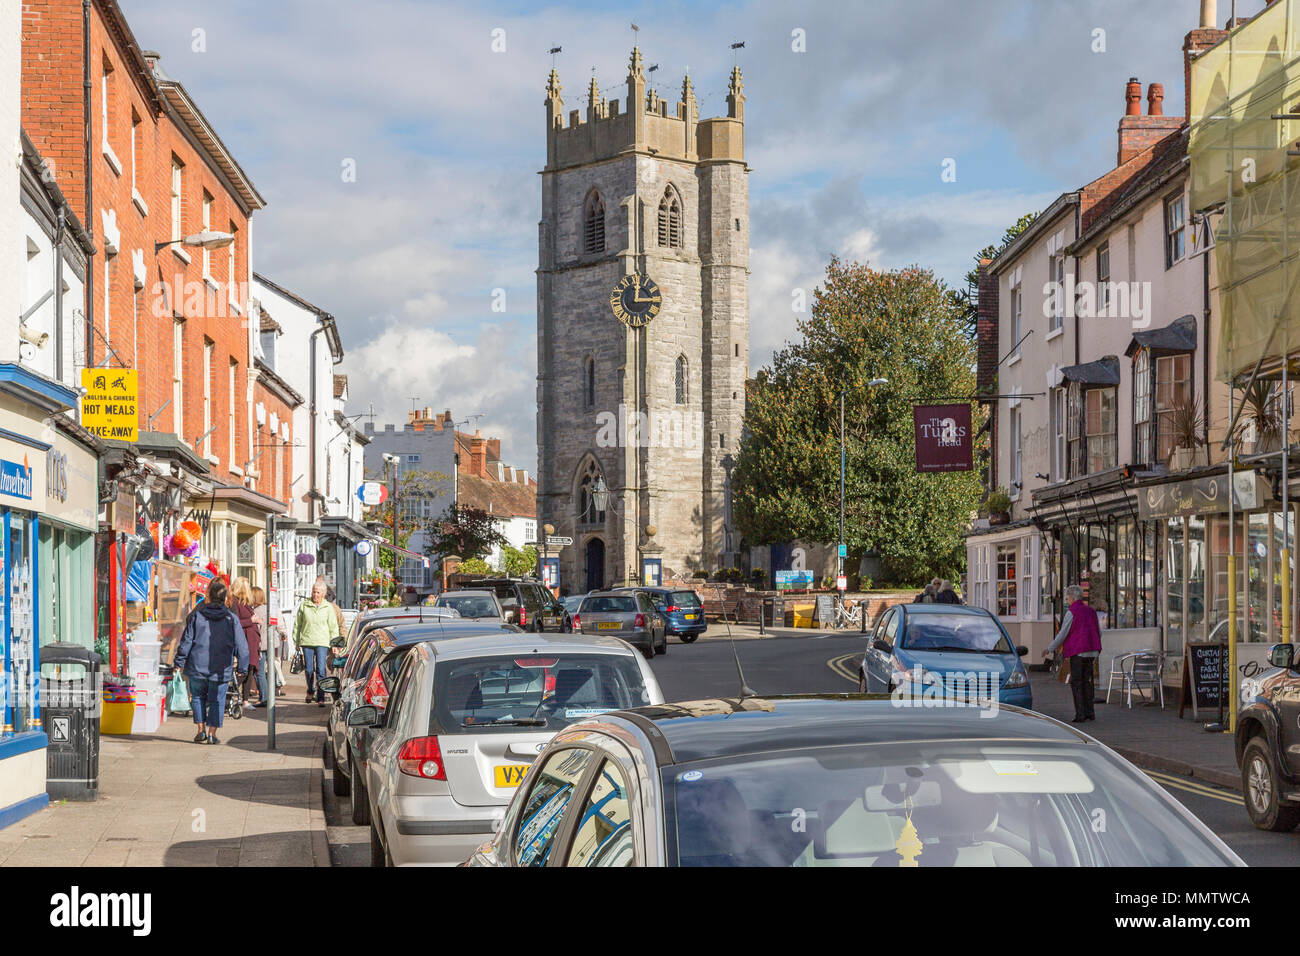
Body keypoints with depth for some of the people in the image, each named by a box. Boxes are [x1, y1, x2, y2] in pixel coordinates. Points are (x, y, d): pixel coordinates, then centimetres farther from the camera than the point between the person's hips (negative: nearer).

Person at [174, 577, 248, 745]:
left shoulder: (197, 615, 0)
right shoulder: (231, 618, -1)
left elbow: (186, 640, 0)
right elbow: (241, 645, 0)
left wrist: (180, 662, 8)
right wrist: (242, 668, 8)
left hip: (197, 666, 1)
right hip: (220, 668, -1)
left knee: (198, 697, 16)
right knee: (217, 700, 6)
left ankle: (201, 730, 11)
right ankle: (212, 733, 0)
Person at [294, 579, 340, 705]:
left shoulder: (328, 607, 5)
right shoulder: (304, 606, 6)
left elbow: (333, 628, 8)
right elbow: (297, 624, 13)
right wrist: (296, 641, 11)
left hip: (322, 642, -2)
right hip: (307, 642, 2)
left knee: (321, 670, -9)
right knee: (309, 670, 6)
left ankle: (321, 697, -8)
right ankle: (311, 691, 30)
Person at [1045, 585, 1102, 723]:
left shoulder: (1071, 613, -10)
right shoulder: (1091, 611, 12)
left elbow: (1062, 634, -10)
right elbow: (1099, 632, 16)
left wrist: (1050, 649, 0)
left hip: (1077, 652, -7)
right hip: (1091, 652, 7)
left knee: (1076, 683, -3)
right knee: (1087, 681, 14)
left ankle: (1080, 714, -8)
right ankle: (1090, 712, 13)